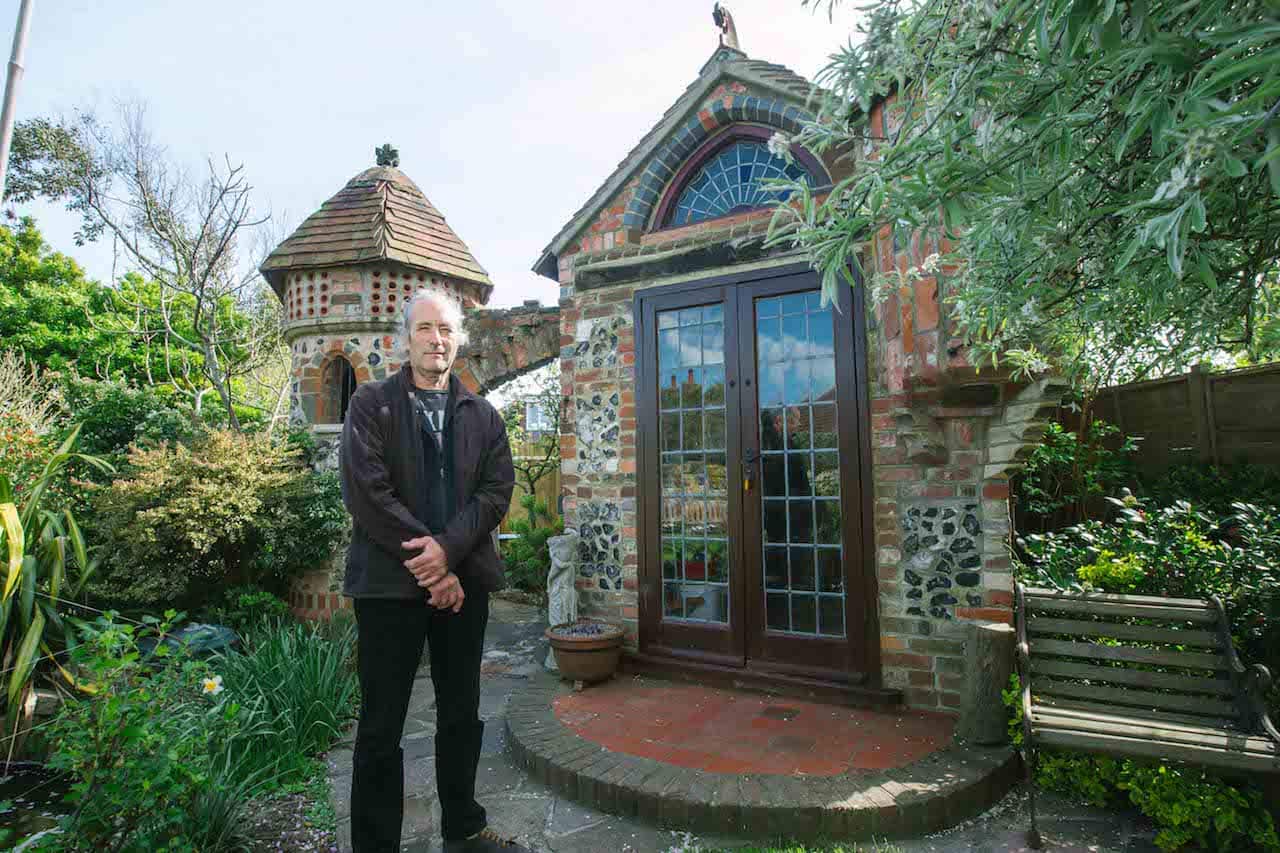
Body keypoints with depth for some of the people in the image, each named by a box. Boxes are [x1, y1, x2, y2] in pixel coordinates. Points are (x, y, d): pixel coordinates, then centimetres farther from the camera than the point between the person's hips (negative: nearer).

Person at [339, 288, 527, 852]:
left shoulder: (482, 415, 10)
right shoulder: (371, 403, 0)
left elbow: (497, 490, 0)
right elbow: (367, 492, -10)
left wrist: (447, 549, -15)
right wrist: (424, 563, -13)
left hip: (463, 579, 4)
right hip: (390, 581, -3)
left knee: (462, 714, 16)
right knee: (382, 724, 7)